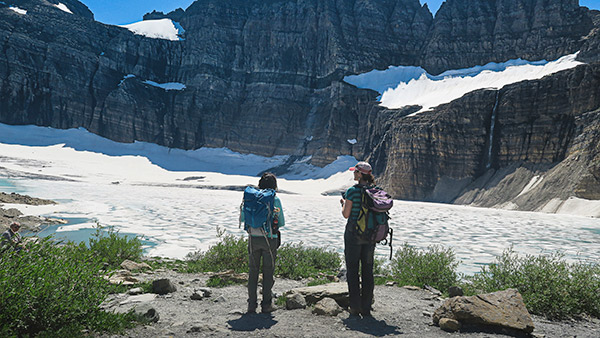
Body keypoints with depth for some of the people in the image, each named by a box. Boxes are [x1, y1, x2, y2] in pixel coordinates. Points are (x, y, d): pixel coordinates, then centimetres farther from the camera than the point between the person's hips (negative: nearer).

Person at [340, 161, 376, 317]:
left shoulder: (352, 191, -12)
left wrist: (343, 203, 10)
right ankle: (366, 308, 15)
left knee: (352, 270, 5)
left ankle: (355, 308, 7)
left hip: (353, 234, -5)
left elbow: (346, 214, -10)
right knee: (368, 270, 10)